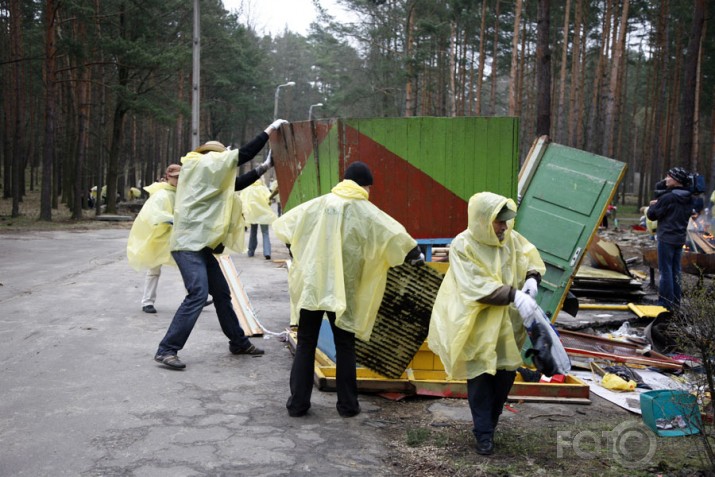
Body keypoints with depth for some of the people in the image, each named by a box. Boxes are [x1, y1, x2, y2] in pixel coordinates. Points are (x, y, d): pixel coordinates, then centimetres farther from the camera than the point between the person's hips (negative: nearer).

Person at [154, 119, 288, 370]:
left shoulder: (207, 174, 20)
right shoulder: (203, 164, -6)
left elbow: (236, 184, 24)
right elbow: (243, 154, -9)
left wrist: (264, 168, 20)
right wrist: (269, 130, -4)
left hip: (201, 244, 10)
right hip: (189, 243, -10)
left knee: (222, 293, 14)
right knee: (198, 294, -19)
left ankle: (239, 343, 26)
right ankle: (166, 350, -15)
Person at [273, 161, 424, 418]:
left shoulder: (319, 204, 4)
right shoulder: (366, 212, -3)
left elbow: (282, 225, 10)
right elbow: (396, 235, -8)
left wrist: (297, 253, 25)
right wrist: (416, 254, 9)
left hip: (310, 286, 2)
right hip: (342, 290, -2)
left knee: (306, 344, 12)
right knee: (345, 346, 12)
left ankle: (297, 403, 14)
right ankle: (347, 404, 17)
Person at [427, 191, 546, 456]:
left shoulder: (512, 238, -4)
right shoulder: (462, 246, -19)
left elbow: (531, 258, 10)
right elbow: (478, 287, -25)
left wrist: (532, 278, -13)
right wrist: (515, 296, -33)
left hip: (507, 325, 5)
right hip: (478, 327, -5)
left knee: (506, 375, 12)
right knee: (480, 379, 4)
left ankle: (490, 422, 34)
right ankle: (483, 433, 19)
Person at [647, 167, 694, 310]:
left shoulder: (668, 198, -17)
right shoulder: (688, 199, 7)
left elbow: (651, 215, -11)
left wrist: (652, 205, 10)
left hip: (666, 238, -7)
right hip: (680, 238, 7)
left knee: (665, 271, -2)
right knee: (675, 270, 14)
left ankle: (666, 303, 0)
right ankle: (675, 300, 19)